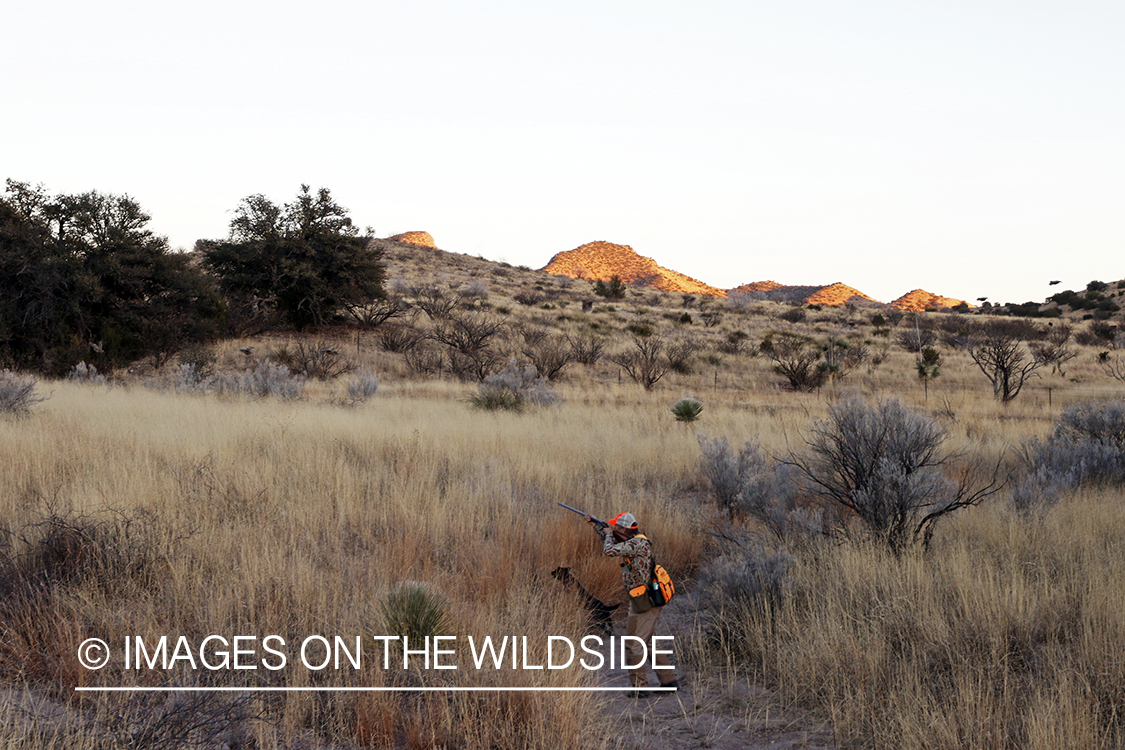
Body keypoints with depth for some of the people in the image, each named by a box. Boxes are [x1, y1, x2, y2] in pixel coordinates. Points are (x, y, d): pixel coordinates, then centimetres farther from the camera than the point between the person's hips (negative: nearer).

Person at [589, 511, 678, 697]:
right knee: (649, 643, 18)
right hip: (649, 601, 10)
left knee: (633, 645, -1)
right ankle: (669, 680, 21)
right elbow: (614, 544, 31)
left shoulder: (638, 543, -18)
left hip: (643, 603, -10)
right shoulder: (633, 542, 12)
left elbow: (610, 550, -24)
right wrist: (596, 526, 30)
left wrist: (608, 534, -4)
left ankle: (639, 687, 4)